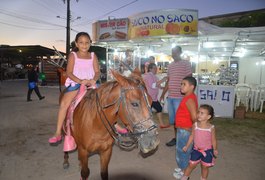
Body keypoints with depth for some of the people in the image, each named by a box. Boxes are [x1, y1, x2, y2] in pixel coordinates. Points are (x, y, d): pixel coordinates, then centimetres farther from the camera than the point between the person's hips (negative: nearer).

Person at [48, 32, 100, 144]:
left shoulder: (93, 56, 12)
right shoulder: (73, 55, 5)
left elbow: (97, 72, 5)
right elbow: (69, 73, -5)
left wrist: (94, 80, -18)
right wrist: (80, 81, -23)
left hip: (90, 84, 3)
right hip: (76, 83, -2)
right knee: (64, 103, -22)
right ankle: (58, 134, -13)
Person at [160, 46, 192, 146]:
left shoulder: (186, 64, -4)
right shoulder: (170, 65, 15)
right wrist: (163, 94, 19)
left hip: (180, 97, -7)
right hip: (170, 96, 7)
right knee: (173, 119, 14)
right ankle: (176, 137, 27)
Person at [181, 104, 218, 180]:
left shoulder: (211, 127, -16)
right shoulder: (195, 125, -12)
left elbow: (213, 140, -4)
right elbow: (192, 136, 0)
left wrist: (215, 149, 5)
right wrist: (187, 146, 6)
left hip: (207, 151, -1)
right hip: (196, 149, 1)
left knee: (205, 167, 15)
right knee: (191, 165, 12)